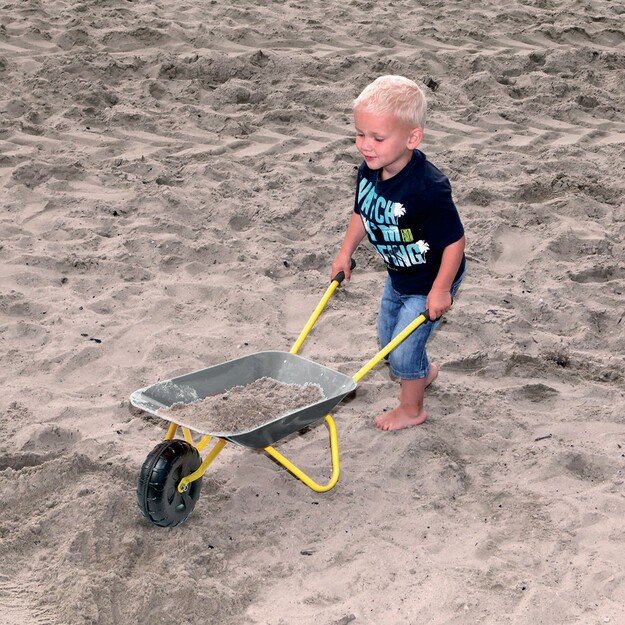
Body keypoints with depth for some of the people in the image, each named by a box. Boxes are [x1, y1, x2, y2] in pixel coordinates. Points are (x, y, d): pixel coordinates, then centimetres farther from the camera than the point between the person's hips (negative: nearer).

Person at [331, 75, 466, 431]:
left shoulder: (428, 188, -38)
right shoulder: (370, 172, -15)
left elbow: (455, 240, -29)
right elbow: (362, 212, 7)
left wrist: (440, 289, -24)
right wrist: (346, 253, 8)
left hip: (430, 283, -8)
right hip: (399, 276, 8)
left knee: (403, 351, 3)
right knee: (388, 338, 25)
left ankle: (412, 410, 30)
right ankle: (424, 372, 56)